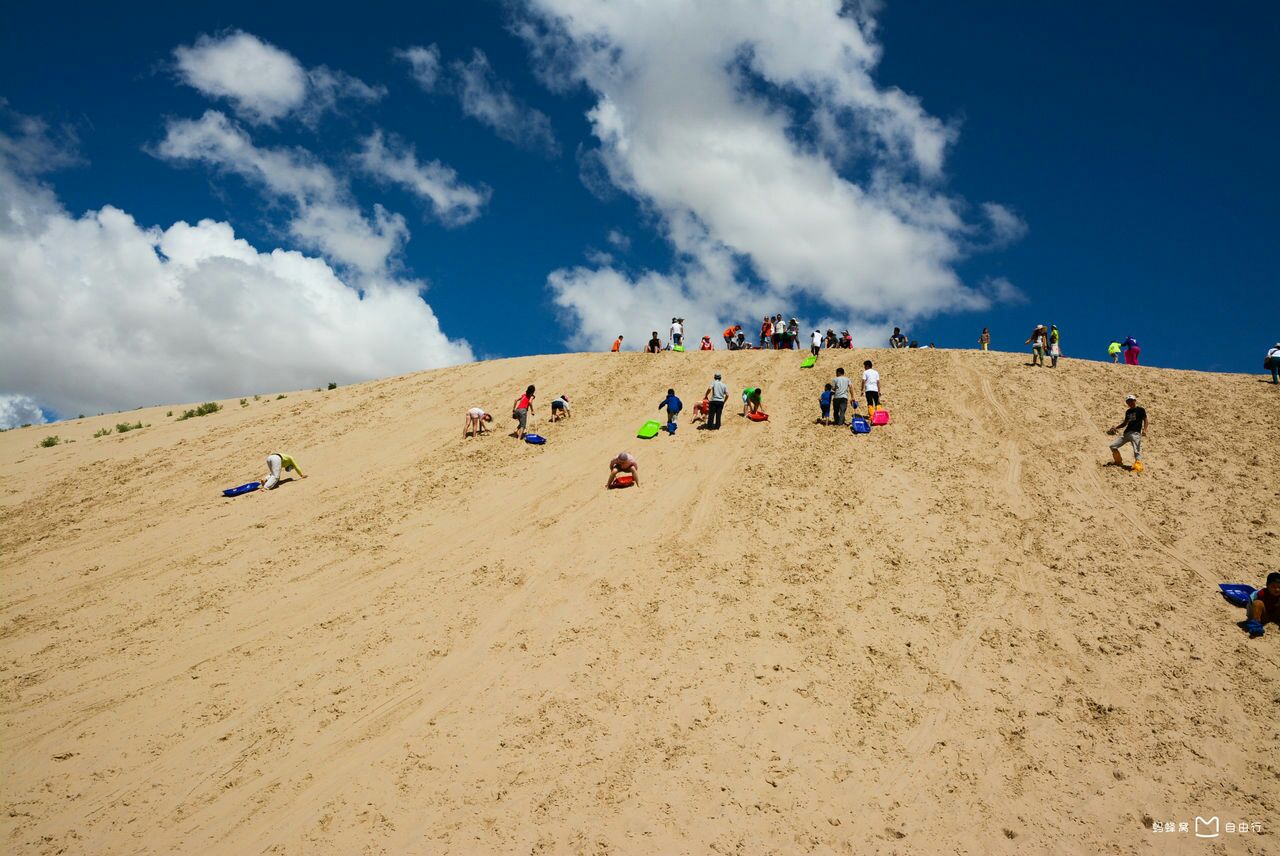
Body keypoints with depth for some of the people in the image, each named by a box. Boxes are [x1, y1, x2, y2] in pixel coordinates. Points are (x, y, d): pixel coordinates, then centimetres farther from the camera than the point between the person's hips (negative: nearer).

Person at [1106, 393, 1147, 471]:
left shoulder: (1141, 410, 1)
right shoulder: (1128, 412, 19)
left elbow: (1145, 420, -3)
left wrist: (1144, 430, -18)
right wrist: (1115, 428, 20)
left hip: (1136, 433, -7)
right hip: (1126, 433, 7)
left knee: (1137, 451, -17)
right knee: (1113, 446, 6)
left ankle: (1138, 467, -25)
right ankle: (1118, 462, 24)